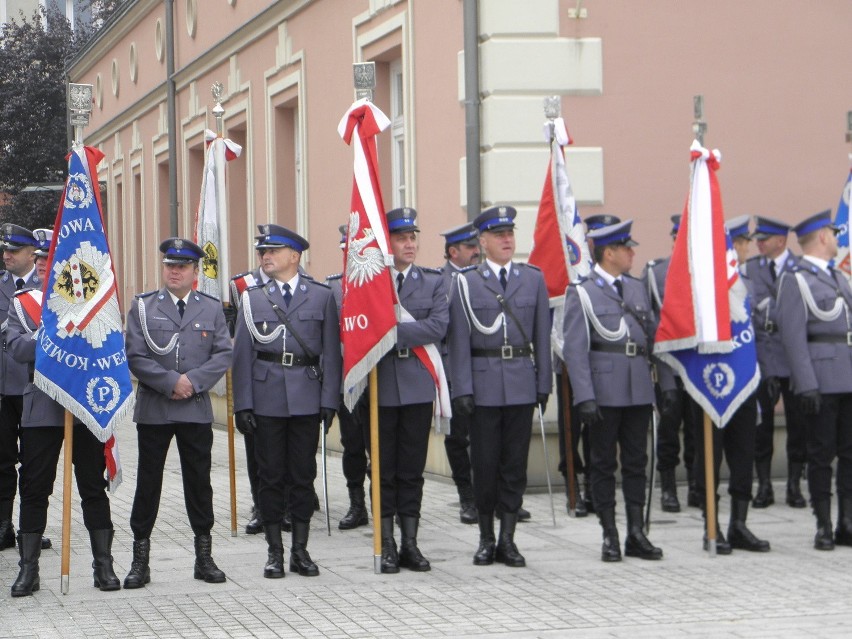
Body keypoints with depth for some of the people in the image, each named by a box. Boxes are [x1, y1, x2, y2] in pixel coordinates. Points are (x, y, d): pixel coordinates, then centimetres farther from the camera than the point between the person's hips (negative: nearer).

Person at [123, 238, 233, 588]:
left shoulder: (212, 309, 8)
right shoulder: (142, 306, 4)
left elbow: (223, 355, 0)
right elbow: (135, 356, -5)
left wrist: (193, 381, -14)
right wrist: (171, 382, -14)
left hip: (197, 410, 1)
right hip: (153, 410, -1)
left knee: (199, 481, 5)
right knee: (148, 481, 2)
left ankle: (204, 557, 13)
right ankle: (140, 557, 8)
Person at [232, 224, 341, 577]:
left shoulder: (321, 296, 6)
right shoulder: (252, 299, 8)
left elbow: (331, 352, 3)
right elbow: (242, 354, 6)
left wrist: (329, 400, -4)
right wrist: (242, 404, -2)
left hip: (306, 398, -1)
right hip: (266, 399, 1)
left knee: (303, 475, 4)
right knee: (270, 476, 3)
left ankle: (300, 550, 12)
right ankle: (274, 551, 10)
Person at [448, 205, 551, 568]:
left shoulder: (534, 279, 9)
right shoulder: (466, 283, 2)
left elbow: (542, 335, 8)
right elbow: (459, 340, -1)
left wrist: (544, 384, 4)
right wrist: (462, 389, -7)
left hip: (522, 384, 2)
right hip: (484, 384, -2)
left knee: (515, 463, 4)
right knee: (485, 463, 3)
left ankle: (507, 539, 10)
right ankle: (486, 539, 14)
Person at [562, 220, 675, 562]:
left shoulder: (637, 289, 14)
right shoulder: (582, 292, -3)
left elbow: (655, 337, 15)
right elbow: (574, 348, -9)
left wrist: (667, 382, 8)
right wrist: (584, 397, -17)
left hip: (639, 389, 5)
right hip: (604, 389, -5)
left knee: (636, 462, 7)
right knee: (604, 463, 2)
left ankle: (636, 534, 13)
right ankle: (609, 536, 8)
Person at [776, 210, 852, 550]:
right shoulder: (795, 279, -5)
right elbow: (793, 336, -11)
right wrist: (806, 385, -18)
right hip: (822, 377, -7)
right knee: (822, 453, -1)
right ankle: (823, 526, 5)